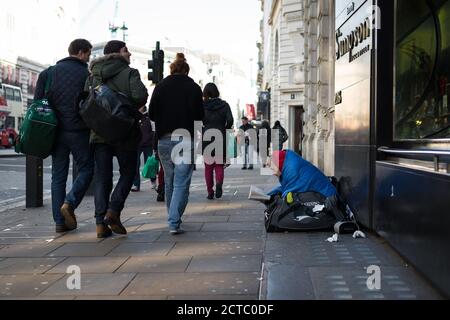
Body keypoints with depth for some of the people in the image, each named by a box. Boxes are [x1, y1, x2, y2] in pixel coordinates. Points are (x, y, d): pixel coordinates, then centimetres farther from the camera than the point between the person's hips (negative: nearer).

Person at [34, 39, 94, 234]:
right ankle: (70, 203, -10)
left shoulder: (49, 73, 7)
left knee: (58, 176, 9)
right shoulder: (86, 75, -4)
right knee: (86, 169, 10)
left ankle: (60, 221, 8)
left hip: (56, 131, 4)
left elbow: (37, 102, 4)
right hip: (79, 132, -4)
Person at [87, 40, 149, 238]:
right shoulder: (129, 73, -3)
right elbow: (141, 96, -19)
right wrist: (131, 109, 0)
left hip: (99, 133, 4)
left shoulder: (92, 77, 12)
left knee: (102, 179, 6)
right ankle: (113, 210, -6)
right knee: (127, 174, 11)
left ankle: (101, 222, 0)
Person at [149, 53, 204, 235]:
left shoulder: (160, 87, 3)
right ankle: (174, 223, -12)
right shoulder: (194, 88, -1)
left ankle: (174, 218, 28)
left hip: (164, 140, 3)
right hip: (186, 140, -2)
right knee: (182, 183, -3)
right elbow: (200, 117, -1)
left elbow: (152, 114, 5)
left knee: (169, 181, 17)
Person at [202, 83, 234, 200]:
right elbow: (230, 120, -10)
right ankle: (219, 182, -19)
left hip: (206, 139, 0)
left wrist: (203, 130, 7)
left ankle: (210, 192, 9)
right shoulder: (224, 105, 1)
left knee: (208, 166, 10)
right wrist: (224, 129, 7)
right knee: (219, 165, 10)